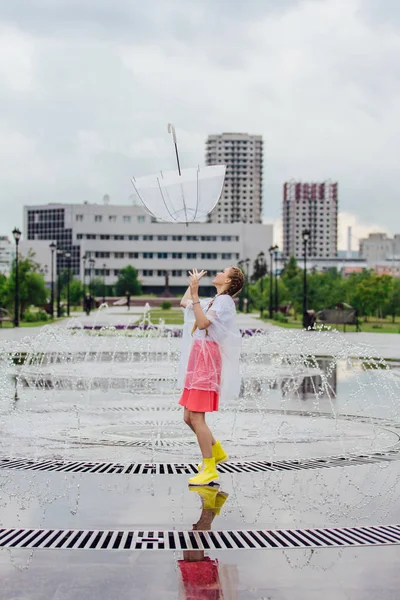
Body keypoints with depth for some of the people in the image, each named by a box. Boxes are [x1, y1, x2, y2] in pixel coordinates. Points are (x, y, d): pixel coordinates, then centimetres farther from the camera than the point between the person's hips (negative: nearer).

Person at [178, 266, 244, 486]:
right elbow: (184, 303, 34)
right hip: (197, 360, 9)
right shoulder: (213, 301, 20)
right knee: (189, 417, 11)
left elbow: (203, 323, -23)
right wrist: (193, 284, 33)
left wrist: (195, 294, -24)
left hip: (207, 361, -9)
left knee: (196, 417, -12)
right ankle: (217, 452, 27)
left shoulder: (224, 301, -8)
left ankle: (210, 469, -6)